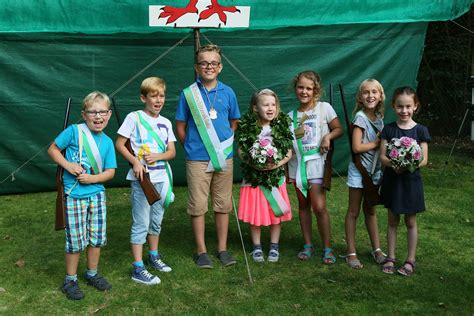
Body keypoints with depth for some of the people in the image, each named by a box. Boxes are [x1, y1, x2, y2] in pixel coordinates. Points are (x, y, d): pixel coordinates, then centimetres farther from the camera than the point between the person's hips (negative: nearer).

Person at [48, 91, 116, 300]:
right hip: (75, 195, -4)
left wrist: (92, 178, -14)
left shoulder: (107, 142, 2)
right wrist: (68, 165, -17)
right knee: (76, 240, 2)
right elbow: (52, 149, -2)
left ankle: (92, 274, 32)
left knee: (97, 237, 12)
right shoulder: (74, 131, -9)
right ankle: (70, 280, 19)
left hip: (97, 194, 4)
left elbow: (110, 172, 2)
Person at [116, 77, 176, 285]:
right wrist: (135, 162, -18)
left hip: (161, 179, 6)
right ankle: (138, 269, 3)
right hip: (142, 180, -5)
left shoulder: (165, 123, 8)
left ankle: (154, 256, 36)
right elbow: (119, 144, -6)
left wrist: (157, 156, -15)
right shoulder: (134, 118, -7)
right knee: (141, 224, -3)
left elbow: (172, 152, 5)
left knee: (156, 221, 18)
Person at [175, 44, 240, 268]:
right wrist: (191, 146, 2)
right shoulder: (188, 94, -3)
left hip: (224, 157, 2)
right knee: (198, 205, 4)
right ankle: (201, 250, 17)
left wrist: (225, 144, 7)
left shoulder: (227, 93, 2)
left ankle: (222, 248, 23)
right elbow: (180, 127, 4)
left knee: (223, 204, 10)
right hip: (197, 159, -2)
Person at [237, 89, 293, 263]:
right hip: (254, 177, -1)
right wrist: (254, 163, -18)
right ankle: (257, 247, 21)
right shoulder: (248, 127, -6)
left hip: (276, 176, 1)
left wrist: (277, 164, -16)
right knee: (255, 214, 5)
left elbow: (289, 153, 1)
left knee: (276, 213, 8)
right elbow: (241, 151, -4)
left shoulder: (282, 126, -2)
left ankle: (274, 247, 24)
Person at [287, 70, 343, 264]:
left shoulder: (324, 108, 0)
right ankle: (308, 246, 20)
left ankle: (327, 248, 2)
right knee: (303, 205, 10)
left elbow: (339, 129, 5)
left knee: (319, 206, -10)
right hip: (297, 164, 4)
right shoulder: (291, 116, 9)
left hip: (316, 163, -4)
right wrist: (286, 169, 10)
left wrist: (328, 136, -16)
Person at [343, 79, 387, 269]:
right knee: (353, 212, 4)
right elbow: (356, 147, -21)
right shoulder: (360, 117, -15)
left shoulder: (379, 117, 6)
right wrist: (378, 143, -14)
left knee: (370, 210, 16)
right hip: (359, 169, -6)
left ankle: (376, 249, 25)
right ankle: (351, 253, 11)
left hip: (375, 170, 6)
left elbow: (380, 142, 12)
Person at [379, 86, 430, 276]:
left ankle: (410, 260, 19)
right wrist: (393, 164, -24)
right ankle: (391, 258, 21)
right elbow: (382, 156, -3)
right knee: (393, 221, 12)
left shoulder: (420, 130, -5)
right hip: (391, 179, 2)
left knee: (410, 222, 8)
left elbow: (424, 159, -6)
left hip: (411, 180, -1)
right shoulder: (388, 129, -1)